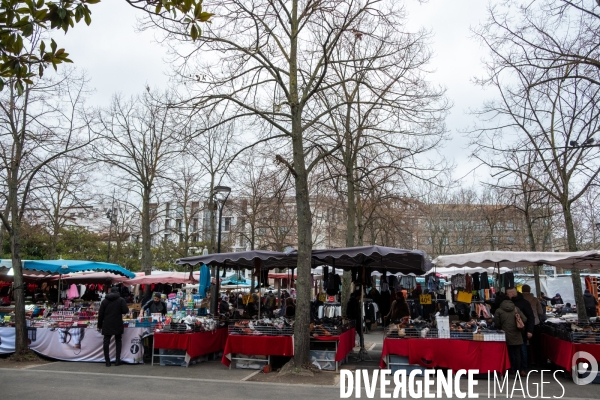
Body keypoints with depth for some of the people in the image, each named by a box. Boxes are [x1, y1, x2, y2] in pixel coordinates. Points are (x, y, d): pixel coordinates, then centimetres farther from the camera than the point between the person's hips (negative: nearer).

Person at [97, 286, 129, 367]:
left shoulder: (104, 301, 8)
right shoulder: (121, 300, -2)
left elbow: (100, 314, 8)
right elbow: (125, 311, -11)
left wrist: (99, 326, 13)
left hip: (107, 325, 2)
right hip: (117, 324, -1)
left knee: (106, 342, 5)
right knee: (118, 341, 10)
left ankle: (107, 361, 5)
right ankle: (117, 360, 7)